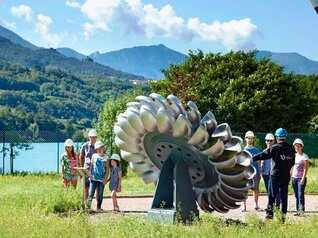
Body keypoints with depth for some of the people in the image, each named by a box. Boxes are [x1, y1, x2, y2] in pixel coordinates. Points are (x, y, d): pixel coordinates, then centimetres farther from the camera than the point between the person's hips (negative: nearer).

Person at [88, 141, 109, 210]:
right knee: (91, 193, -8)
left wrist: (105, 178, -5)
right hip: (94, 178, 0)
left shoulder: (106, 158, 5)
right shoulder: (94, 156, 9)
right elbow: (91, 166, 9)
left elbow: (107, 169, 4)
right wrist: (90, 175, -2)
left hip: (102, 179, 0)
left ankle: (99, 207, 12)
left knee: (100, 194, 3)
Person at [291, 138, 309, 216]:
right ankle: (298, 210, 9)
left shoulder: (304, 156, -5)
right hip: (294, 178, 6)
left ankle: (301, 209, -16)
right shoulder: (294, 156, 13)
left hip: (301, 178, -6)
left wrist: (303, 178, -17)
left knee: (300, 194, -13)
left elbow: (306, 168, -10)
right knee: (296, 195, 6)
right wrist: (290, 177, 13)